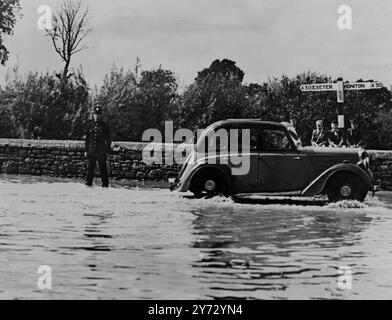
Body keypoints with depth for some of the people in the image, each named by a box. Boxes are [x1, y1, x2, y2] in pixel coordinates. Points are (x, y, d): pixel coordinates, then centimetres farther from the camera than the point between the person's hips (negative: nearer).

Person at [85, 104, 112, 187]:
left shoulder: (104, 125, 3)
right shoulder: (90, 124, 9)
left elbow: (109, 138, 5)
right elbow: (87, 138, 11)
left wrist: (107, 149, -3)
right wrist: (86, 150, 6)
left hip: (101, 152, -2)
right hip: (91, 151, 2)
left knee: (103, 169, 2)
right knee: (90, 168, 3)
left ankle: (105, 185, 8)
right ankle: (88, 184, 11)